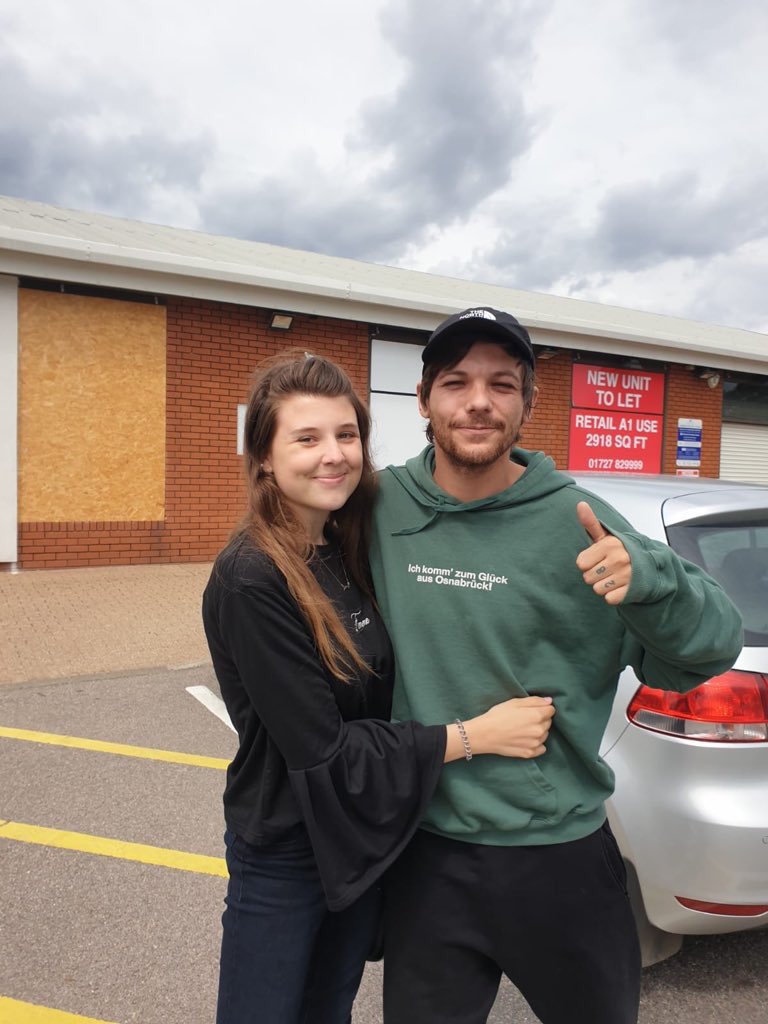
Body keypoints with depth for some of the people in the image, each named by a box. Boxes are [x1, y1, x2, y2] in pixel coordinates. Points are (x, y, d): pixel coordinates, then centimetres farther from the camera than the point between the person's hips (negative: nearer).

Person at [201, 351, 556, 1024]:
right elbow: (321, 749, -24)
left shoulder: (351, 551, -2)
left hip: (366, 838, 6)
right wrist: (477, 735, -22)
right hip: (285, 854, -6)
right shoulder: (250, 581, -25)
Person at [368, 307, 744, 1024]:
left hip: (559, 853, -1)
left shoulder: (575, 521, -14)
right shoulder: (381, 507, -7)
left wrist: (645, 579, -31)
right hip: (424, 857, 1)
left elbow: (708, 648, -11)